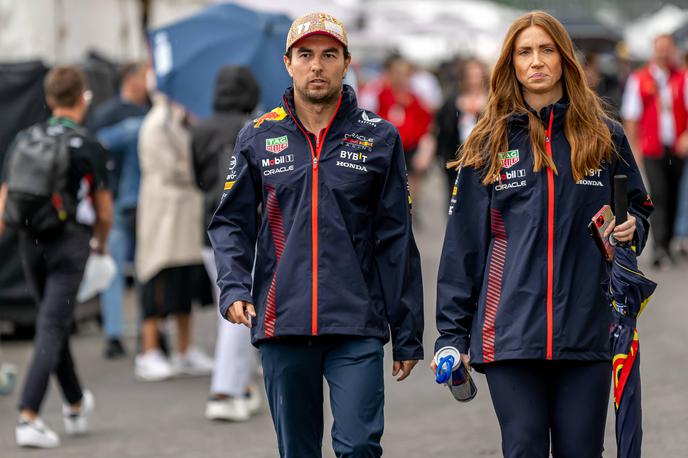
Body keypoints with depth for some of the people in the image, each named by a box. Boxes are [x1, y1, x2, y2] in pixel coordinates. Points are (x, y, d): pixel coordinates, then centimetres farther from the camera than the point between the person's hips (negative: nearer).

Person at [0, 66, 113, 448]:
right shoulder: (89, 147, -6)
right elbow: (104, 211, -1)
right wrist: (101, 242, 18)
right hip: (69, 244, -4)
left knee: (55, 325, 20)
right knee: (51, 330, -6)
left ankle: (75, 406, 35)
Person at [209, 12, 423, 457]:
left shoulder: (378, 137, 5)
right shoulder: (259, 137, 8)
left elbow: (397, 241, 5)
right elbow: (231, 222, 12)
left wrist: (407, 335, 3)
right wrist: (234, 288, -7)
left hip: (357, 326, -2)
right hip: (282, 324, 2)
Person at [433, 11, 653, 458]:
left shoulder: (605, 138, 8)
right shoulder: (488, 145, 6)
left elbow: (639, 207, 21)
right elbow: (462, 247, 6)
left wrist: (632, 228, -4)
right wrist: (452, 333, 2)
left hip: (587, 334, 1)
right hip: (510, 334, -1)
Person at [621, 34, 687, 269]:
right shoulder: (639, 80, 3)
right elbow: (631, 116, 5)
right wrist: (634, 148, 1)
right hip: (652, 150, -2)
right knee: (658, 196, -14)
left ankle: (666, 245, 22)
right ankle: (660, 249, -20)